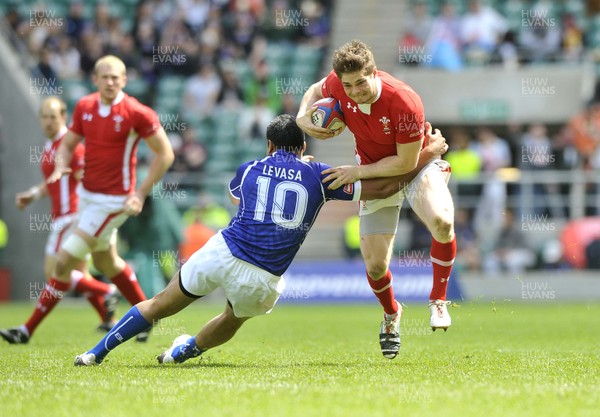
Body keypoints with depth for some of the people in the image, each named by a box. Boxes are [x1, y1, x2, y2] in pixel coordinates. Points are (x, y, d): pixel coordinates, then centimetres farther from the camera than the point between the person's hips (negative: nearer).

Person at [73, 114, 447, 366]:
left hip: (222, 254, 1)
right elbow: (382, 188, 5)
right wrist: (429, 152, 11)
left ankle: (97, 352, 17)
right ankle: (188, 350, 46)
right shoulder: (317, 175, 7)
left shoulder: (249, 170, 14)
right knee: (235, 319, 34)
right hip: (262, 281, -1)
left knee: (160, 306, 17)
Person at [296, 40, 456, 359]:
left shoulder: (405, 103, -34)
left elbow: (406, 162, -26)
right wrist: (303, 118, -13)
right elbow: (315, 90, 6)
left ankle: (438, 301, -12)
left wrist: (358, 172, -24)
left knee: (441, 222, -36)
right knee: (375, 266, -3)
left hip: (416, 166, -4)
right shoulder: (338, 84, -20)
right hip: (373, 173, 4)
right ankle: (391, 314, 33)